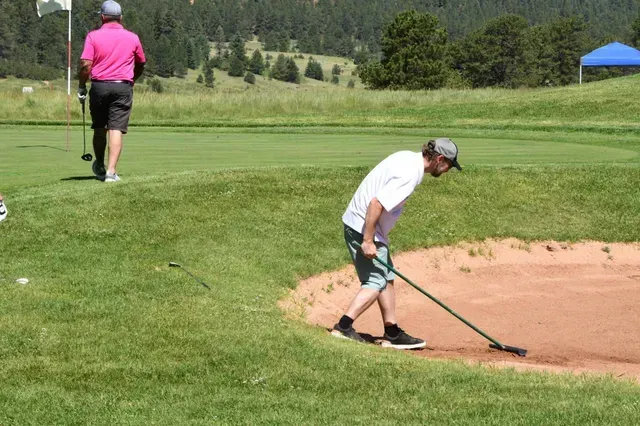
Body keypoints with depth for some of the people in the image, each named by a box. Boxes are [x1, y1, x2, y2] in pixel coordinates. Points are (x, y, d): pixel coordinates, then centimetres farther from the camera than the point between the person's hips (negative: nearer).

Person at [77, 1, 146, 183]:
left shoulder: (93, 36, -1)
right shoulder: (132, 38, 6)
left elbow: (85, 65, -10)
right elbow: (140, 65, 18)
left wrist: (81, 86, 2)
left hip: (99, 86, 0)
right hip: (123, 86, 0)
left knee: (99, 128, 16)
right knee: (116, 129, -5)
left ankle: (99, 167, 32)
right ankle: (111, 171, -16)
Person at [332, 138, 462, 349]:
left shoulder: (407, 157, 8)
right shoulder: (410, 174, -23)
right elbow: (376, 203, -30)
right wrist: (368, 241, -27)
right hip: (363, 228, -10)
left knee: (387, 278, 15)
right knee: (376, 282, -9)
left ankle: (392, 334, 19)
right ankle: (342, 328, -16)